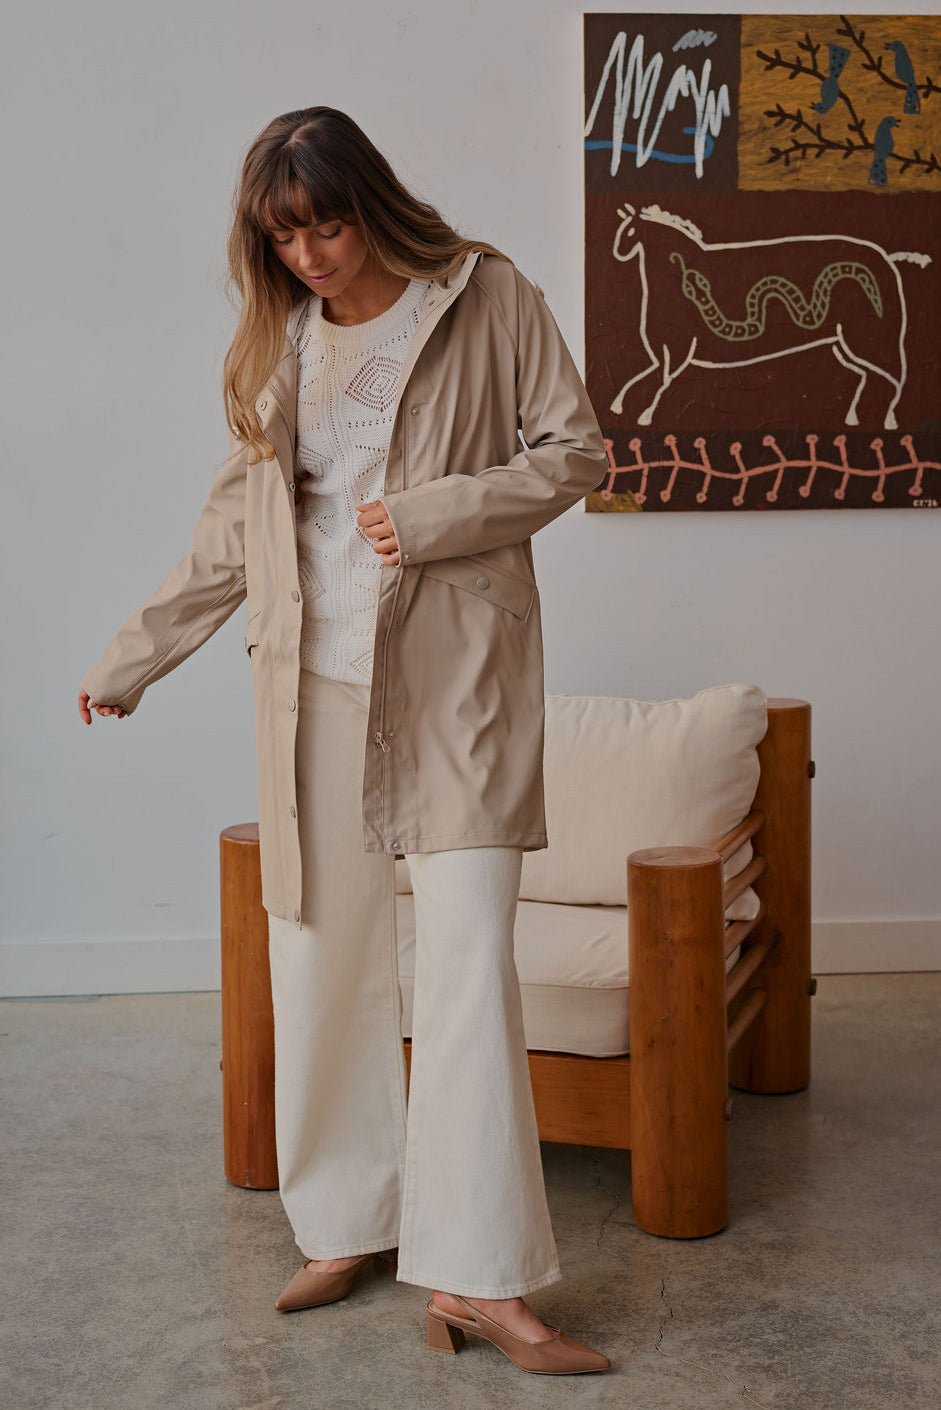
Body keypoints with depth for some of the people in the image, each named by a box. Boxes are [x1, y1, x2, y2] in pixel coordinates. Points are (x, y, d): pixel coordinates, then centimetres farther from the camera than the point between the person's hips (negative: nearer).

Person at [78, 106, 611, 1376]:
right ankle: (346, 1224, 24)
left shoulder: (487, 298, 0)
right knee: (321, 961, 7)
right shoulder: (276, 341, 12)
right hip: (315, 685, 4)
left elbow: (574, 451, 0)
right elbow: (234, 530, 17)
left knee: (468, 959, -10)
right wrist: (130, 659, 19)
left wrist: (438, 513, -14)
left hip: (456, 673, -4)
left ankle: (478, 1278, -5)